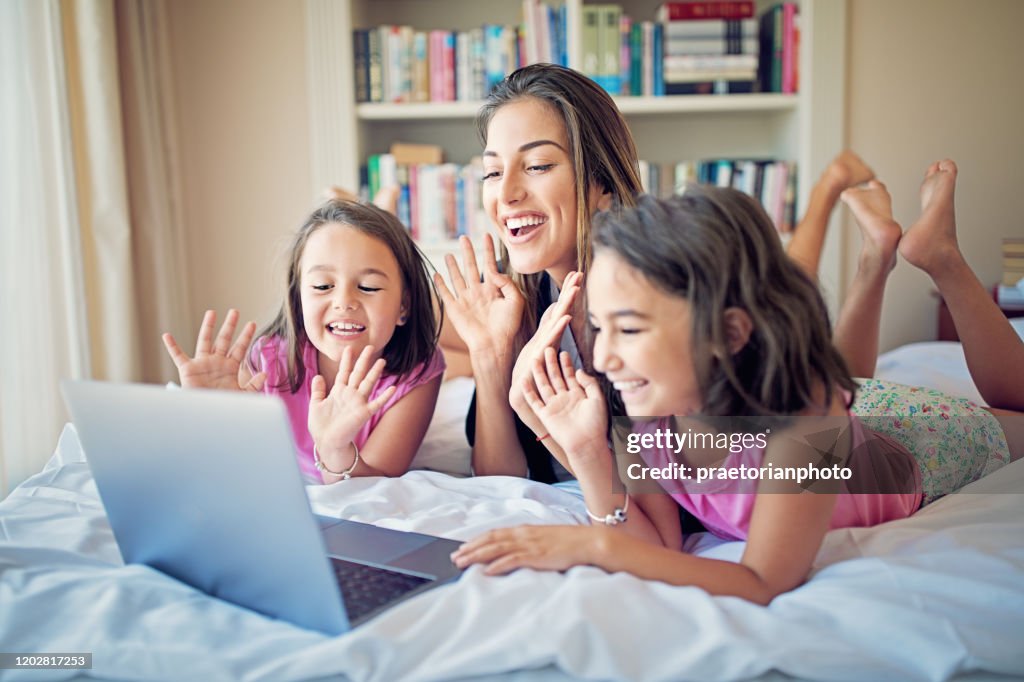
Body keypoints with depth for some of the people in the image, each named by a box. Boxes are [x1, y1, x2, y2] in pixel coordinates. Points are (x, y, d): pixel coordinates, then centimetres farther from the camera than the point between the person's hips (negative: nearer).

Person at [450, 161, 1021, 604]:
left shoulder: (802, 407, -49)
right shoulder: (657, 403, -33)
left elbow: (765, 584, -51)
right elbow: (654, 541, -26)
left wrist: (595, 544, -59)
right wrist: (589, 453, -41)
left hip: (909, 446, -3)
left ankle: (938, 253, 26)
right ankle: (882, 249, 30)